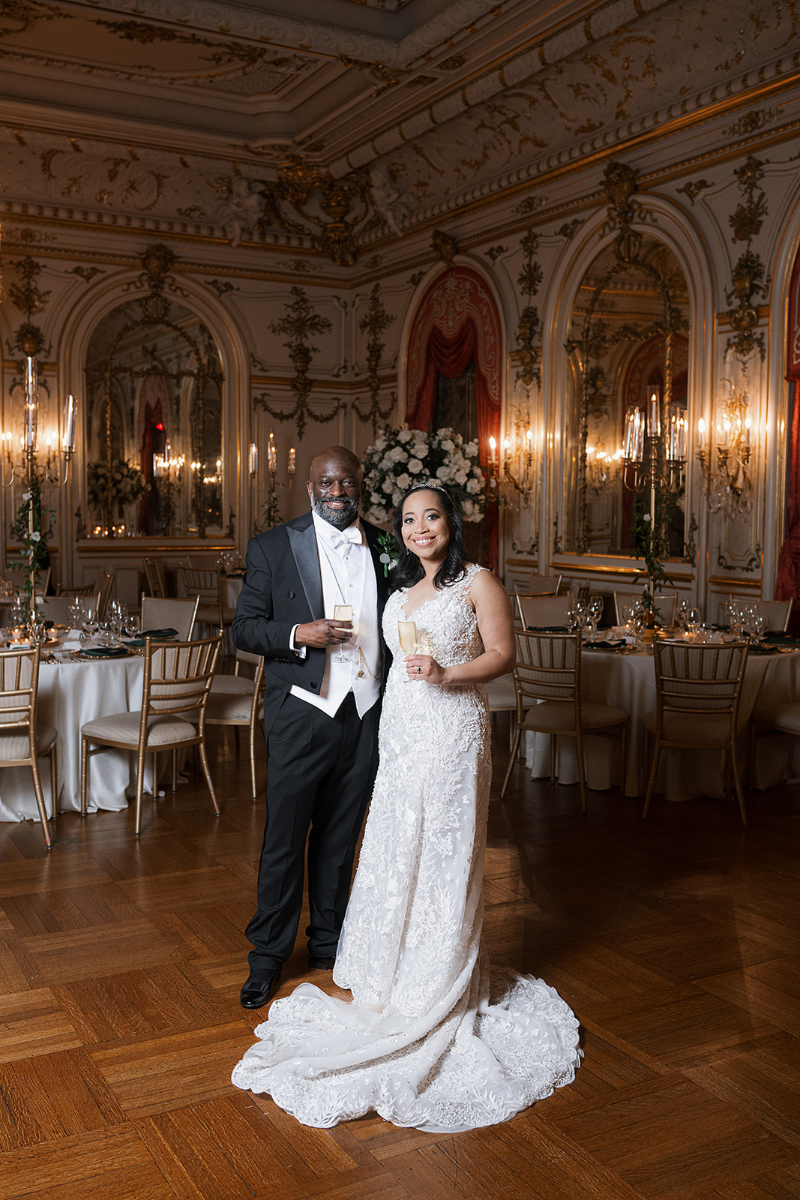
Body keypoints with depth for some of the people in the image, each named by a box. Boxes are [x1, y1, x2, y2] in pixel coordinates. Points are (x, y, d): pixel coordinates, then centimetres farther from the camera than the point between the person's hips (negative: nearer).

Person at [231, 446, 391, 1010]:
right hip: (301, 715, -3)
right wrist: (299, 635, -20)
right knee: (284, 840, 3)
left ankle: (328, 942, 31)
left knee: (340, 838, 15)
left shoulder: (385, 548, 8)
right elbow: (245, 628, -2)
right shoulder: (272, 547, -2)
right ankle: (269, 955, 20)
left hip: (366, 715, 3)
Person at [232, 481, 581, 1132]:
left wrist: (446, 674, -20)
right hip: (401, 731, 7)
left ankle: (444, 988, 16)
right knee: (397, 851, 11)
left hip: (453, 733, -6)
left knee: (443, 854, 1)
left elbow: (503, 655, -8)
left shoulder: (479, 583, -5)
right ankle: (398, 978, 25)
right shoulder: (401, 590, 15)